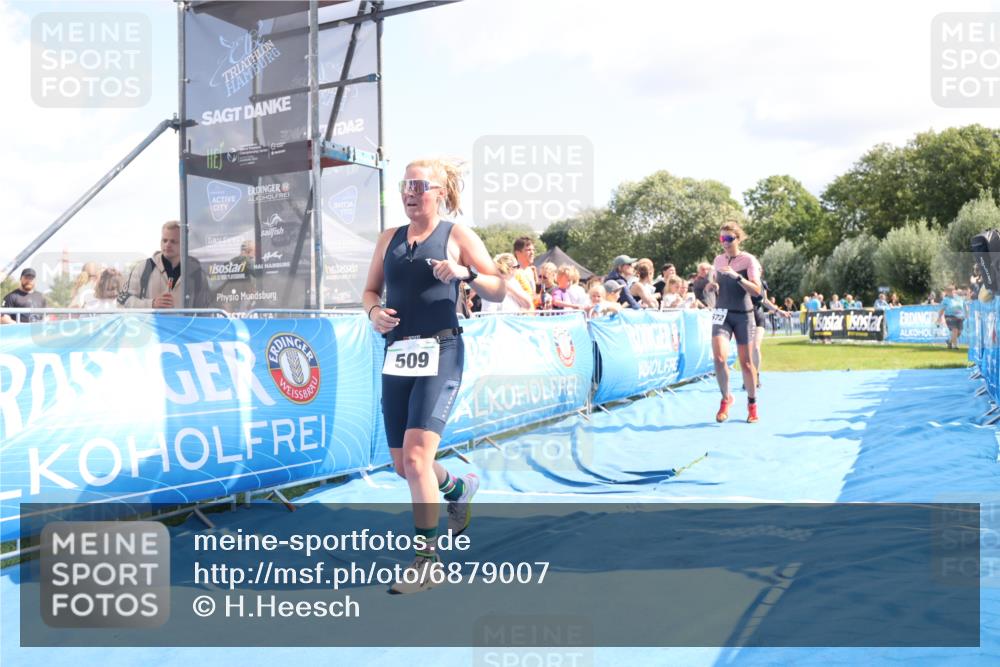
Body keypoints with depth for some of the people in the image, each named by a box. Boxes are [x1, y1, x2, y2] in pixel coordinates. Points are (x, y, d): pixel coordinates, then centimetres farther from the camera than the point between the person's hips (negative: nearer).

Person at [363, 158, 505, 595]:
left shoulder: (458, 236, 1)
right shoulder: (389, 239, 14)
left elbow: (499, 292, 0)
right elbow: (370, 290, 19)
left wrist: (466, 273, -18)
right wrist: (374, 310, -3)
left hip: (440, 354, -6)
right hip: (396, 356, 6)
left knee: (416, 455, -16)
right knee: (403, 466, 12)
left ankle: (427, 557, 0)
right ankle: (459, 488, 43)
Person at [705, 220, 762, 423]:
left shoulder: (748, 260, -6)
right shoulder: (718, 260, 8)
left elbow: (756, 290, -16)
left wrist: (736, 276, -28)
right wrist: (712, 286, -1)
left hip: (743, 315, -3)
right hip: (722, 314, 3)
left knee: (745, 361, 5)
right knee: (719, 357, -18)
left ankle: (752, 404, 23)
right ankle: (726, 398, 3)